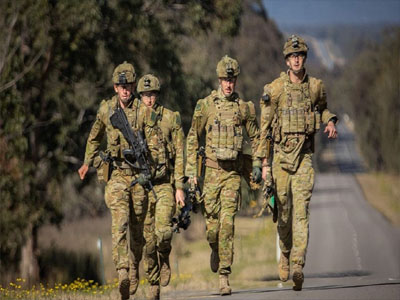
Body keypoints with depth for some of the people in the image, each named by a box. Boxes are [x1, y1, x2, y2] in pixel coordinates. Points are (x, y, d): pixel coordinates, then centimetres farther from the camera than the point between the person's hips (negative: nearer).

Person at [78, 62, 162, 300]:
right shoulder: (106, 109, 4)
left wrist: (147, 171, -16)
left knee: (137, 225, 9)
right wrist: (87, 163, 27)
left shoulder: (144, 112, -4)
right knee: (120, 223, -16)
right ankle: (123, 274, -26)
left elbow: (154, 146, -6)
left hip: (138, 174, 0)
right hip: (115, 175, 0)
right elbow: (95, 137, 22)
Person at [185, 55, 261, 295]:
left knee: (228, 222, -11)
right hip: (212, 170, 0)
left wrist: (259, 166, 9)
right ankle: (216, 250, 35)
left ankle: (224, 276, -10)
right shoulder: (206, 105, 1)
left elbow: (256, 137, 16)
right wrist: (192, 171, 1)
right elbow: (193, 139, 6)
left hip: (233, 173, 0)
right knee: (212, 224, 0)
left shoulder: (244, 108, 5)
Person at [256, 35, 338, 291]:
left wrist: (330, 121, 4)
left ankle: (298, 267, -18)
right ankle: (285, 255, 32)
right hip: (282, 154, 0)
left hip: (305, 155, 0)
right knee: (284, 212, 6)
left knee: (301, 211, -12)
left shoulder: (316, 86, 5)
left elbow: (322, 107, 28)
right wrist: (264, 163, -1)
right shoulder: (275, 89, -2)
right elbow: (264, 127, 1)